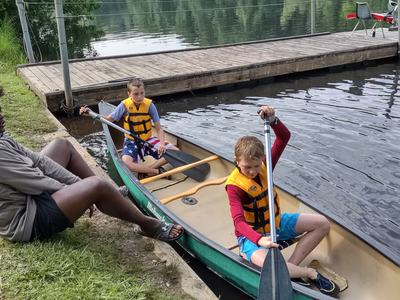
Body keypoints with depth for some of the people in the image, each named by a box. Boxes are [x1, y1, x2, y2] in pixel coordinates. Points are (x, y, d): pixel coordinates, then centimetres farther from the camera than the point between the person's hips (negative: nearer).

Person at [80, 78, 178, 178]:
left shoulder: (149, 105, -11)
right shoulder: (125, 105, -11)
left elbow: (159, 129, -11)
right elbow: (108, 119, -2)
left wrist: (162, 143, -30)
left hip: (148, 140, 2)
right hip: (131, 142, -1)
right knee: (125, 163, -35)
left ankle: (145, 170, -19)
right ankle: (157, 171, -20)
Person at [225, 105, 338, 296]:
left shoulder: (264, 165, -10)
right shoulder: (234, 186, -26)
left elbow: (284, 137, -13)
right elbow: (238, 221, -37)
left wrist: (273, 120, -33)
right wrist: (259, 239, -53)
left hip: (276, 223, 7)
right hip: (252, 234, -6)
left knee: (322, 223, -3)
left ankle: (291, 265, -12)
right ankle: (310, 274, -14)